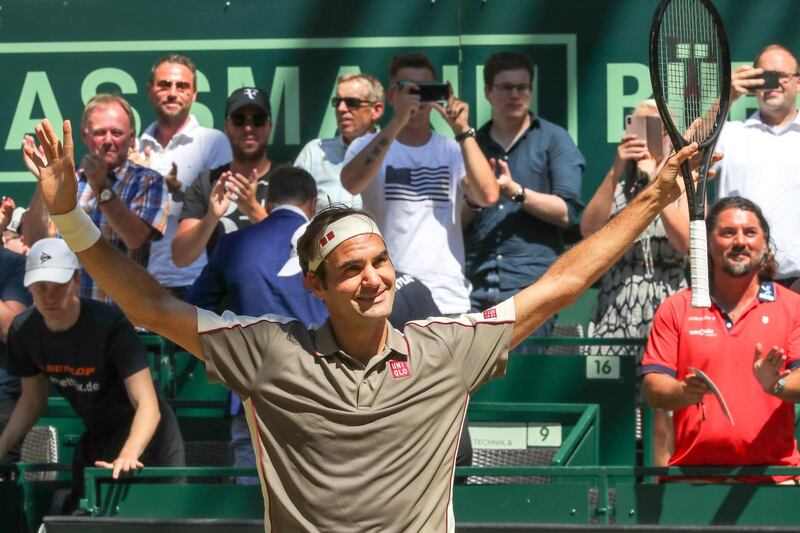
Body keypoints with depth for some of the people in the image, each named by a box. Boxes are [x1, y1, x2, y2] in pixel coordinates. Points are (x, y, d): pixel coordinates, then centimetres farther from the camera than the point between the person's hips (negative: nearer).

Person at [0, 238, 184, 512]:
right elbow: (32, 400, 5)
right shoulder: (24, 331, -12)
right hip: (96, 437, 6)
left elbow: (148, 406, -36)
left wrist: (128, 455, -53)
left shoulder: (110, 325, -30)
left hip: (144, 436, -6)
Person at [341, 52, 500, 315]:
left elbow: (488, 195, -6)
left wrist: (463, 131, -11)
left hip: (449, 301, 2)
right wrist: (397, 122, -20)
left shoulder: (453, 151, 10)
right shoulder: (368, 146, 6)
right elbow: (351, 183, -16)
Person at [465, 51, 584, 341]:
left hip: (532, 279, -3)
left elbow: (567, 212, -1)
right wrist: (468, 205, -3)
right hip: (474, 282, 3)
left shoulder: (553, 139, 8)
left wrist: (517, 192, -13)